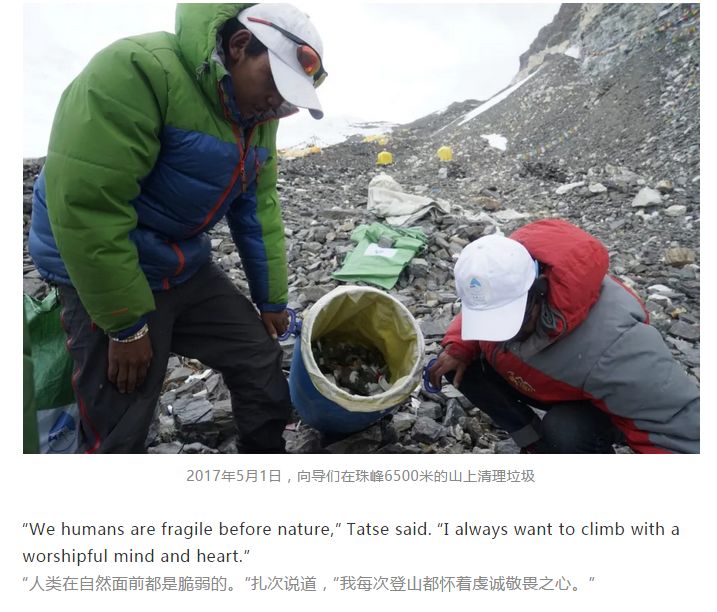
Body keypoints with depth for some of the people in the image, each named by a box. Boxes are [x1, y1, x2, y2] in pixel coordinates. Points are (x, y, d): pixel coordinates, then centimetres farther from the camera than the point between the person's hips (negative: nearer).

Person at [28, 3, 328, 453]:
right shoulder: (137, 70, -24)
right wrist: (126, 324, -21)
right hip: (107, 274, -7)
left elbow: (260, 210, 8)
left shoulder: (259, 118, 2)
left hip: (190, 270, 7)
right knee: (119, 431, -1)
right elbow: (86, 206, -27)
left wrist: (272, 299, 10)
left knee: (262, 362, 10)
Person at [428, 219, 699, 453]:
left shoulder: (608, 345, -43)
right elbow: (480, 314, 0)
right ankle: (537, 444, 5)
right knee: (458, 362, -14)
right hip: (543, 384, 6)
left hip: (601, 401, -5)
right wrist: (458, 346, -19)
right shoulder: (502, 279, -25)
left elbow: (689, 430, -39)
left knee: (566, 432, -38)